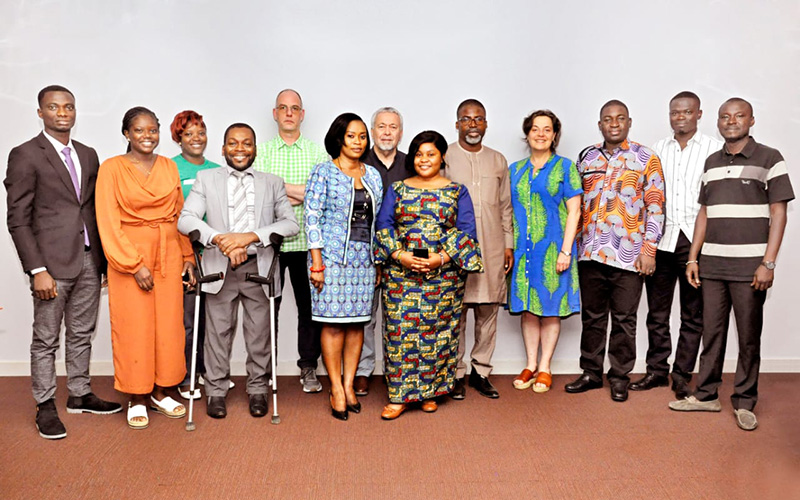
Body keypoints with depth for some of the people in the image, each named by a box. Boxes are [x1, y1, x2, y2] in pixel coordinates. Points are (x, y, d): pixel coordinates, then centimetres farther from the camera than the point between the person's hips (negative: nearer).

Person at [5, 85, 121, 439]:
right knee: (46, 340, 5)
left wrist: (102, 258, 9)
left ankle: (79, 396, 28)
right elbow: (18, 220, -8)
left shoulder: (88, 155, 13)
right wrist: (37, 270, -15)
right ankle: (45, 407, 17)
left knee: (82, 334, 15)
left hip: (89, 260, 6)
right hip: (53, 263, -5)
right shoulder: (25, 155, -5)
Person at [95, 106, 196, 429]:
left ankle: (159, 393, 22)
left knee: (168, 325, 6)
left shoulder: (169, 167, 9)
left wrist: (187, 256, 7)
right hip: (128, 255, -3)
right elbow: (109, 223, -7)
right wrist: (135, 264, -13)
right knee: (134, 327, 1)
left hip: (168, 254, 4)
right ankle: (137, 399, 15)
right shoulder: (112, 168, -3)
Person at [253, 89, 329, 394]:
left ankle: (309, 368, 20)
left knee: (309, 306, 6)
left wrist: (282, 191, -14)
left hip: (306, 242, 1)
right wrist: (301, 191, -13)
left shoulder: (318, 153, 8)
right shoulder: (261, 151, 7)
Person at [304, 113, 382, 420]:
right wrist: (316, 262, -12)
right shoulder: (324, 172, -1)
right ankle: (336, 390, 8)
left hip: (364, 259, 5)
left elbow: (379, 220, 15)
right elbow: (312, 218, -6)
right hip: (332, 257, -4)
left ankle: (349, 384, 17)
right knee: (333, 323, -3)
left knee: (357, 322, 6)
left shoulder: (372, 175, 13)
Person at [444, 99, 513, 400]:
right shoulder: (444, 158, 4)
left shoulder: (498, 161, 15)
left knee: (488, 310, 5)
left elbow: (506, 206, 17)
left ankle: (480, 371, 18)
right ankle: (455, 373, 11)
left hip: (492, 248, 3)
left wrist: (509, 244, 11)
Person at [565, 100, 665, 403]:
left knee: (624, 318, 5)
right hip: (590, 252, 3)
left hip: (628, 253, -3)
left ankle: (619, 377, 19)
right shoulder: (587, 157, 11)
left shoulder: (645, 158, 1)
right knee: (592, 316, 11)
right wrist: (573, 245, 9)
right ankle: (591, 373, 24)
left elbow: (656, 206, -2)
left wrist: (649, 249, -8)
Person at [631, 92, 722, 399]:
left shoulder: (715, 149, 4)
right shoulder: (657, 150, 13)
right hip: (661, 239, 3)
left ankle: (682, 376, 14)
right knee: (657, 311, 8)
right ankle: (657, 370, 20)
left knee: (693, 313, 5)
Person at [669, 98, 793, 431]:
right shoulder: (711, 163, 13)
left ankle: (744, 403, 15)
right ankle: (707, 395, 20)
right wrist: (693, 258, 9)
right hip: (712, 263, 4)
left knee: (749, 336, 4)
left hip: (749, 264, -4)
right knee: (711, 331, 10)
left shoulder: (769, 159, -1)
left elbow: (778, 214, -4)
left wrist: (768, 263, -12)